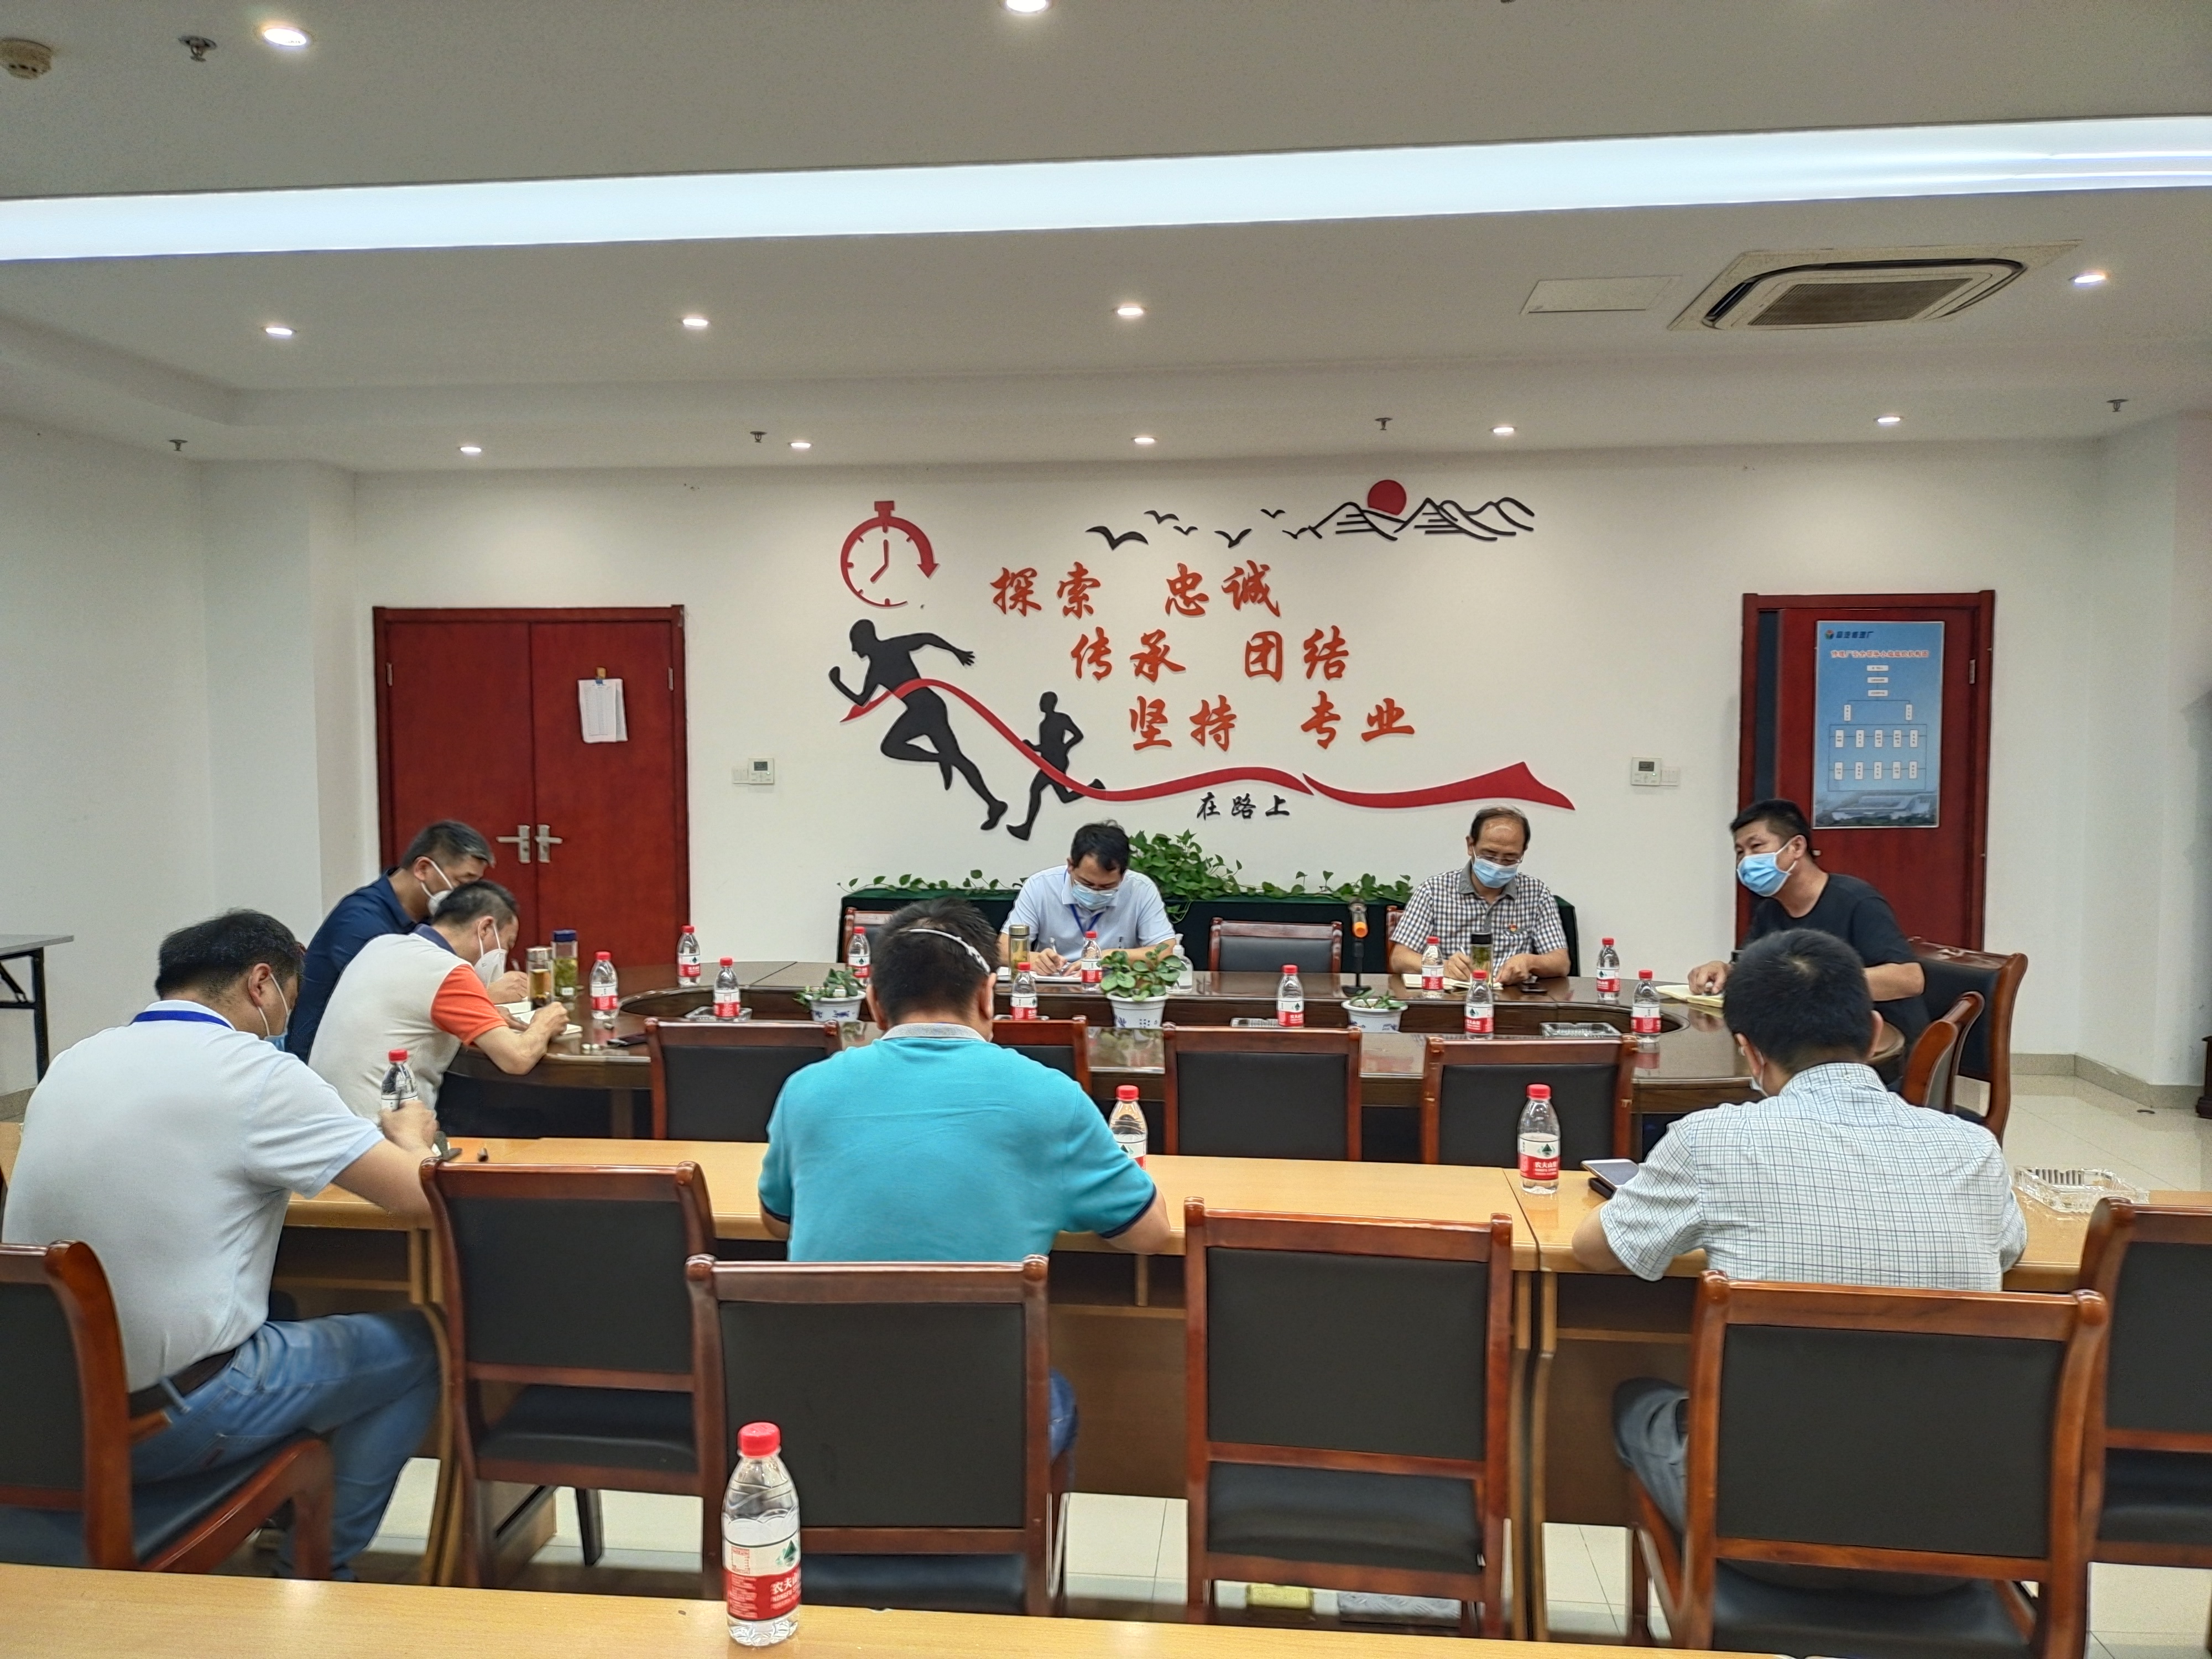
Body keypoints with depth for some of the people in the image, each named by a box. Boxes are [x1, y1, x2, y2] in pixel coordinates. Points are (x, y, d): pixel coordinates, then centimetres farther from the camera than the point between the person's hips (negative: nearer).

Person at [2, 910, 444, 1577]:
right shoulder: (254, 1072, -15)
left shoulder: (71, 1065, 6)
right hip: (166, 1424, -8)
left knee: (282, 1318, 30)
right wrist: (409, 1136, 8)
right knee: (417, 1346, 11)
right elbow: (422, 1197, -15)